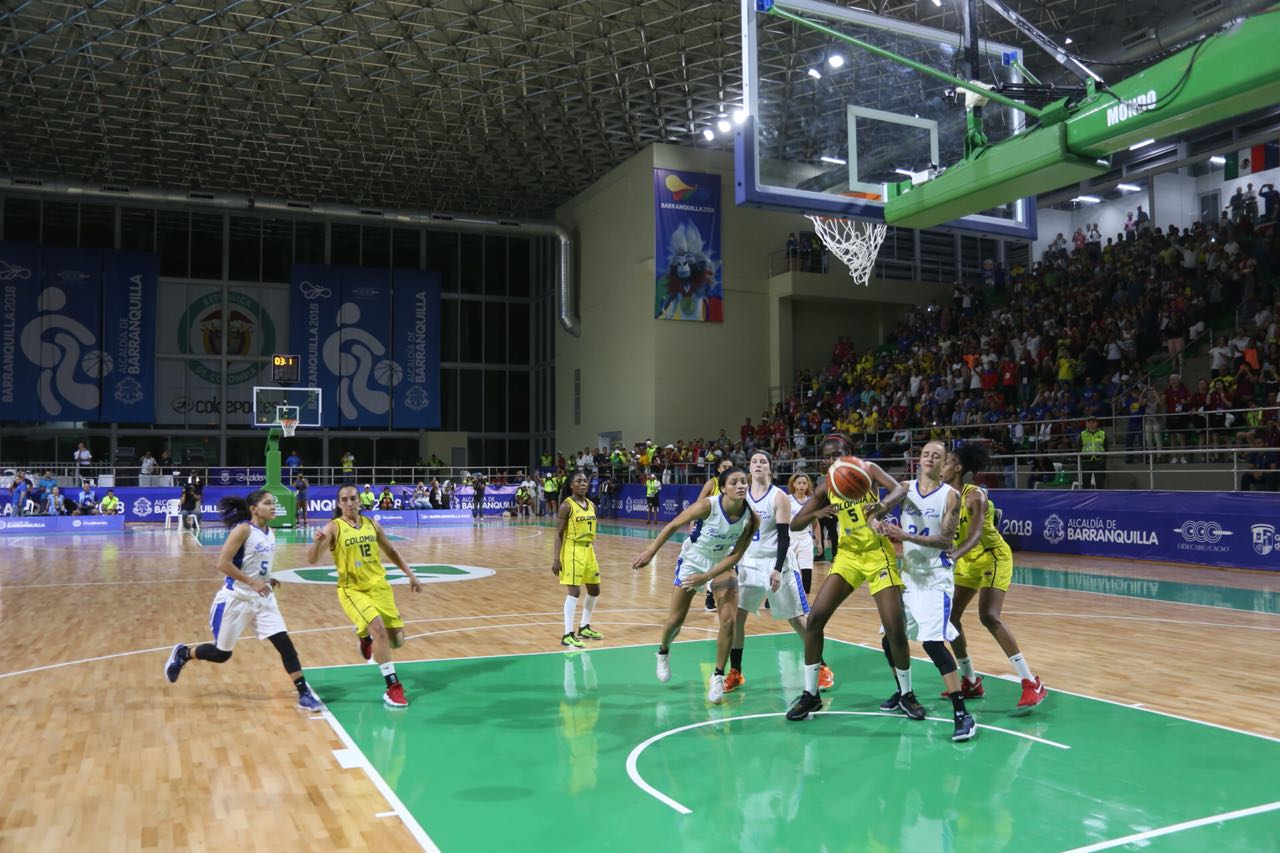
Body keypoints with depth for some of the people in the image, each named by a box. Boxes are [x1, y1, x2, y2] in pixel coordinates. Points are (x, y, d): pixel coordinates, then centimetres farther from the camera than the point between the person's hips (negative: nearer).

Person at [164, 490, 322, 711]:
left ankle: (304, 695, -4)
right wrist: (252, 582, -22)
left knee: (285, 644, -6)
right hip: (236, 599, -6)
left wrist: (267, 580, 3)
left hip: (263, 599, 6)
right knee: (221, 653, 10)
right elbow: (223, 563, -21)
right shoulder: (243, 529, -16)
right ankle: (183, 654, 38)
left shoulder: (271, 532, 6)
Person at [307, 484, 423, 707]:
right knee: (378, 627, -26)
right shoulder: (334, 527, -10)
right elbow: (312, 560, -19)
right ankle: (392, 687, -16)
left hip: (379, 586, 5)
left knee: (396, 641, 3)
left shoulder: (372, 524, 3)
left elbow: (391, 552, 16)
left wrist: (411, 576, 13)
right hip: (352, 589, -4)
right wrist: (316, 543, -39)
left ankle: (367, 639, 37)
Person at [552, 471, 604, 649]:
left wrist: (590, 550, 17)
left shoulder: (591, 505, 9)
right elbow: (559, 534, -12)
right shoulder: (566, 506, -12)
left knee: (594, 590, 14)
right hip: (573, 550, -8)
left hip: (588, 549, 8)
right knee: (574, 591, -11)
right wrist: (556, 559, -18)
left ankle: (584, 628, 30)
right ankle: (568, 635, -6)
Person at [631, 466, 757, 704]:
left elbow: (736, 555, -16)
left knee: (729, 619, -13)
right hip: (692, 560, -2)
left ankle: (718, 676, 3)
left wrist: (706, 577, -23)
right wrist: (650, 551, -13)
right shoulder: (707, 506, -30)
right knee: (676, 619, 6)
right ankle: (663, 653, 39)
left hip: (722, 563, 2)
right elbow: (673, 526, -16)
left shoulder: (751, 519, -22)